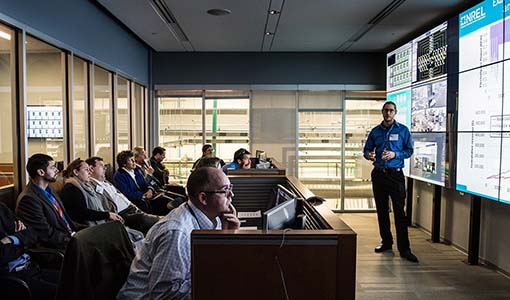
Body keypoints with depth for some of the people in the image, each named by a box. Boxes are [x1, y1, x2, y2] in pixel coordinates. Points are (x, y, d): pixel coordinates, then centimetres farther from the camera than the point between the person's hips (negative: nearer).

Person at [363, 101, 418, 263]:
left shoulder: (403, 130, 2)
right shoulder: (375, 131, 10)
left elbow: (409, 150, 2)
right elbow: (367, 149, 12)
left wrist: (395, 154, -16)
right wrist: (368, 155, -11)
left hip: (395, 174, -3)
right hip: (378, 174, 4)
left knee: (399, 211, -7)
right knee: (382, 210, 10)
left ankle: (404, 248, -2)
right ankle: (386, 242, 24)